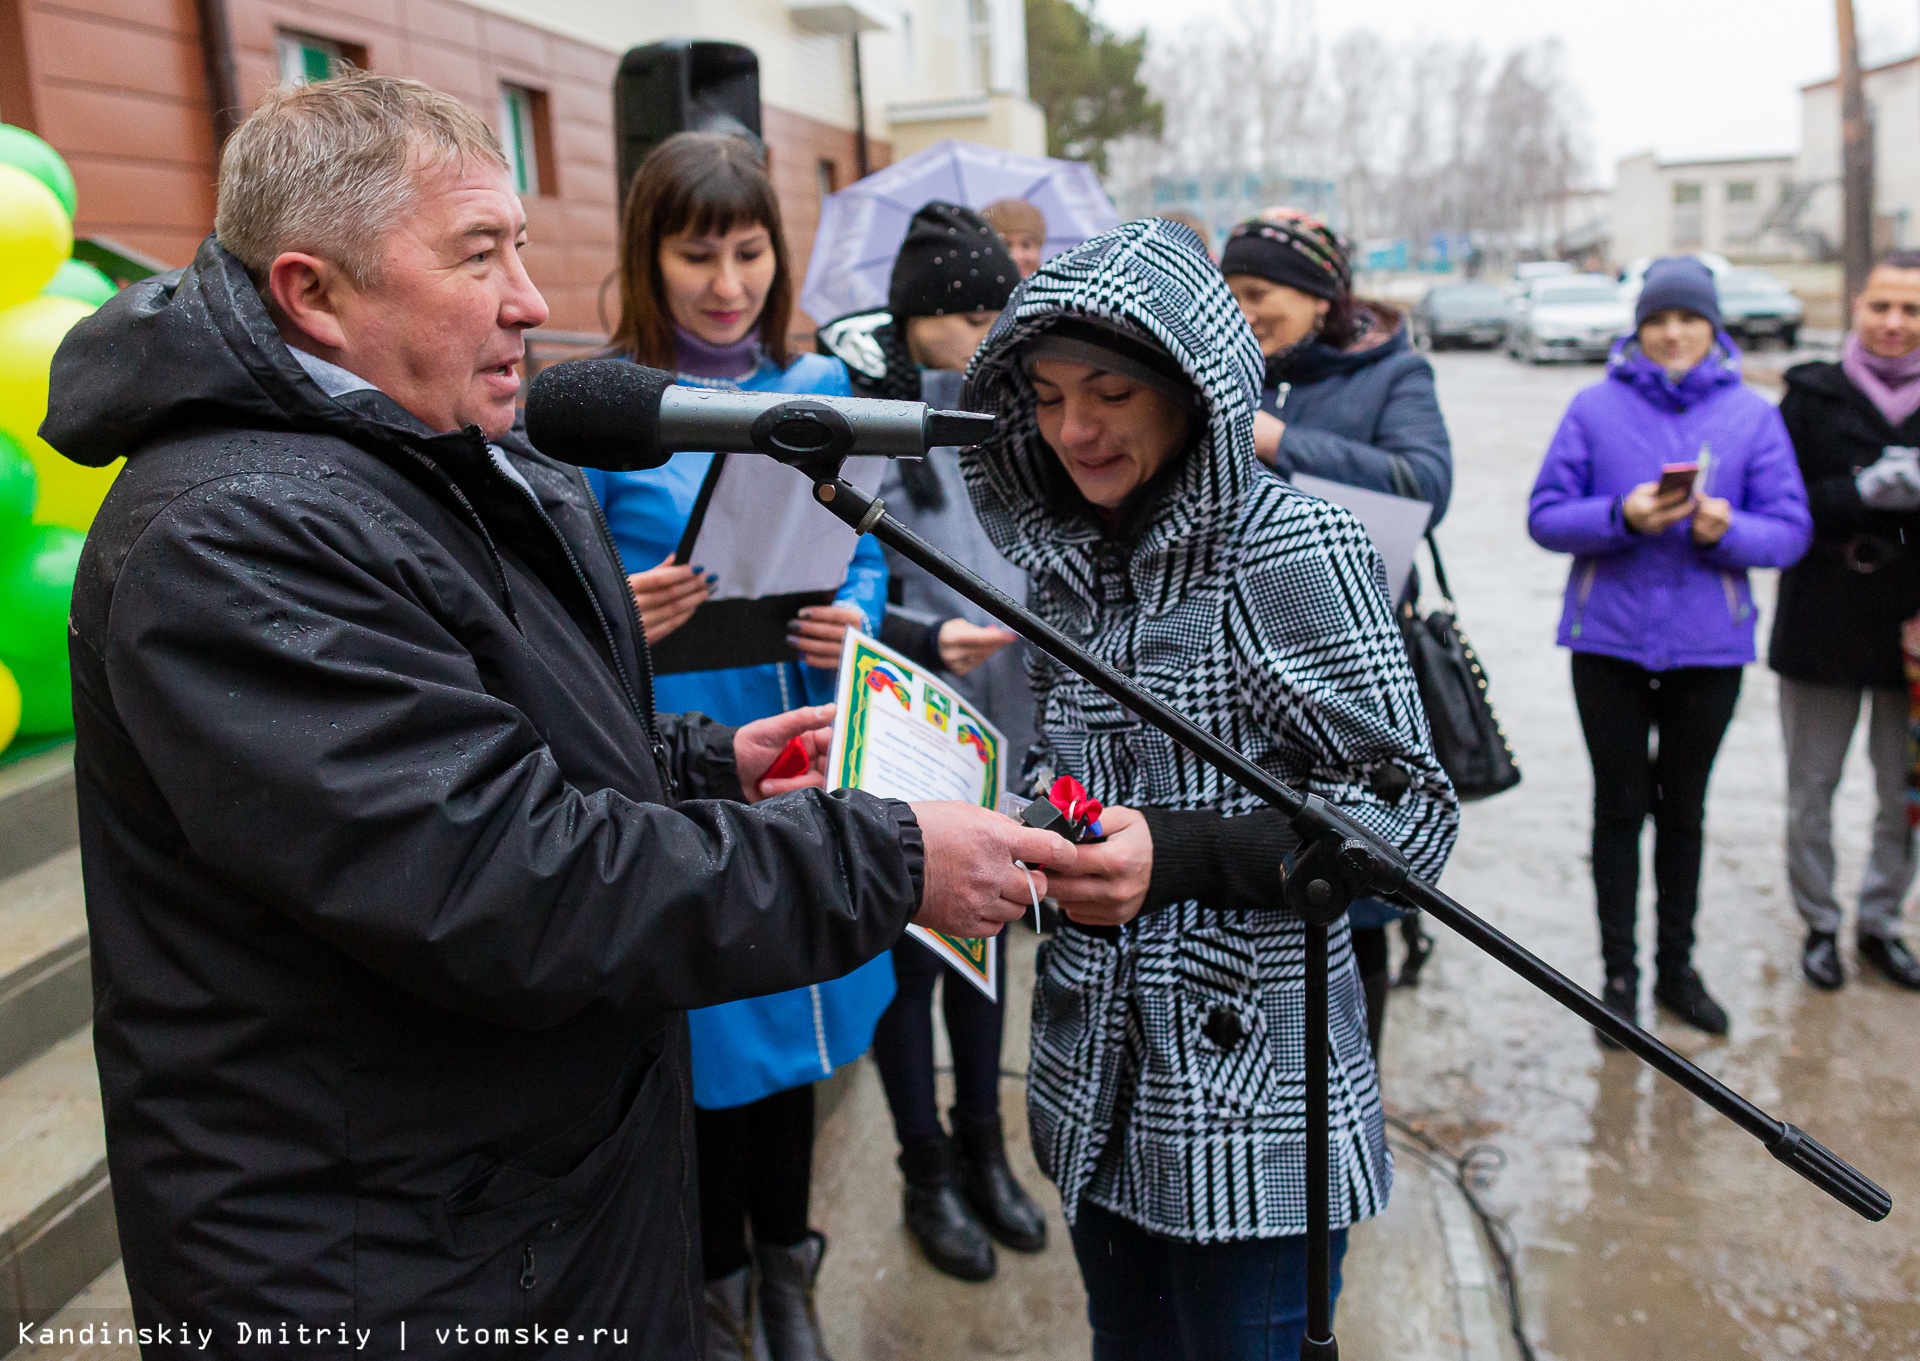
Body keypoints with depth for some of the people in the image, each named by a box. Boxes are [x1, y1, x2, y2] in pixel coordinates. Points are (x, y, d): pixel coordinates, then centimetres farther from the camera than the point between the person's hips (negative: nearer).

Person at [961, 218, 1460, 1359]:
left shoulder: (1291, 548, -13)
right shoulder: (1069, 561, 7)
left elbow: (1410, 811, -15)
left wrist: (1177, 856, -26)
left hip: (1250, 1099, -6)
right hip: (1099, 1091, 7)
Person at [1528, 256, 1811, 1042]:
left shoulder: (1752, 415, 2)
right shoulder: (1596, 408, -1)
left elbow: (1790, 531, -1)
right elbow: (1546, 517, -5)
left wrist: (1726, 530, -21)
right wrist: (1622, 516, -22)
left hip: (1708, 644, 1)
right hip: (1610, 639, -1)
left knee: (1683, 808, 13)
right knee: (1620, 807, 6)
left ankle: (1676, 967, 27)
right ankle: (1619, 973, 17)